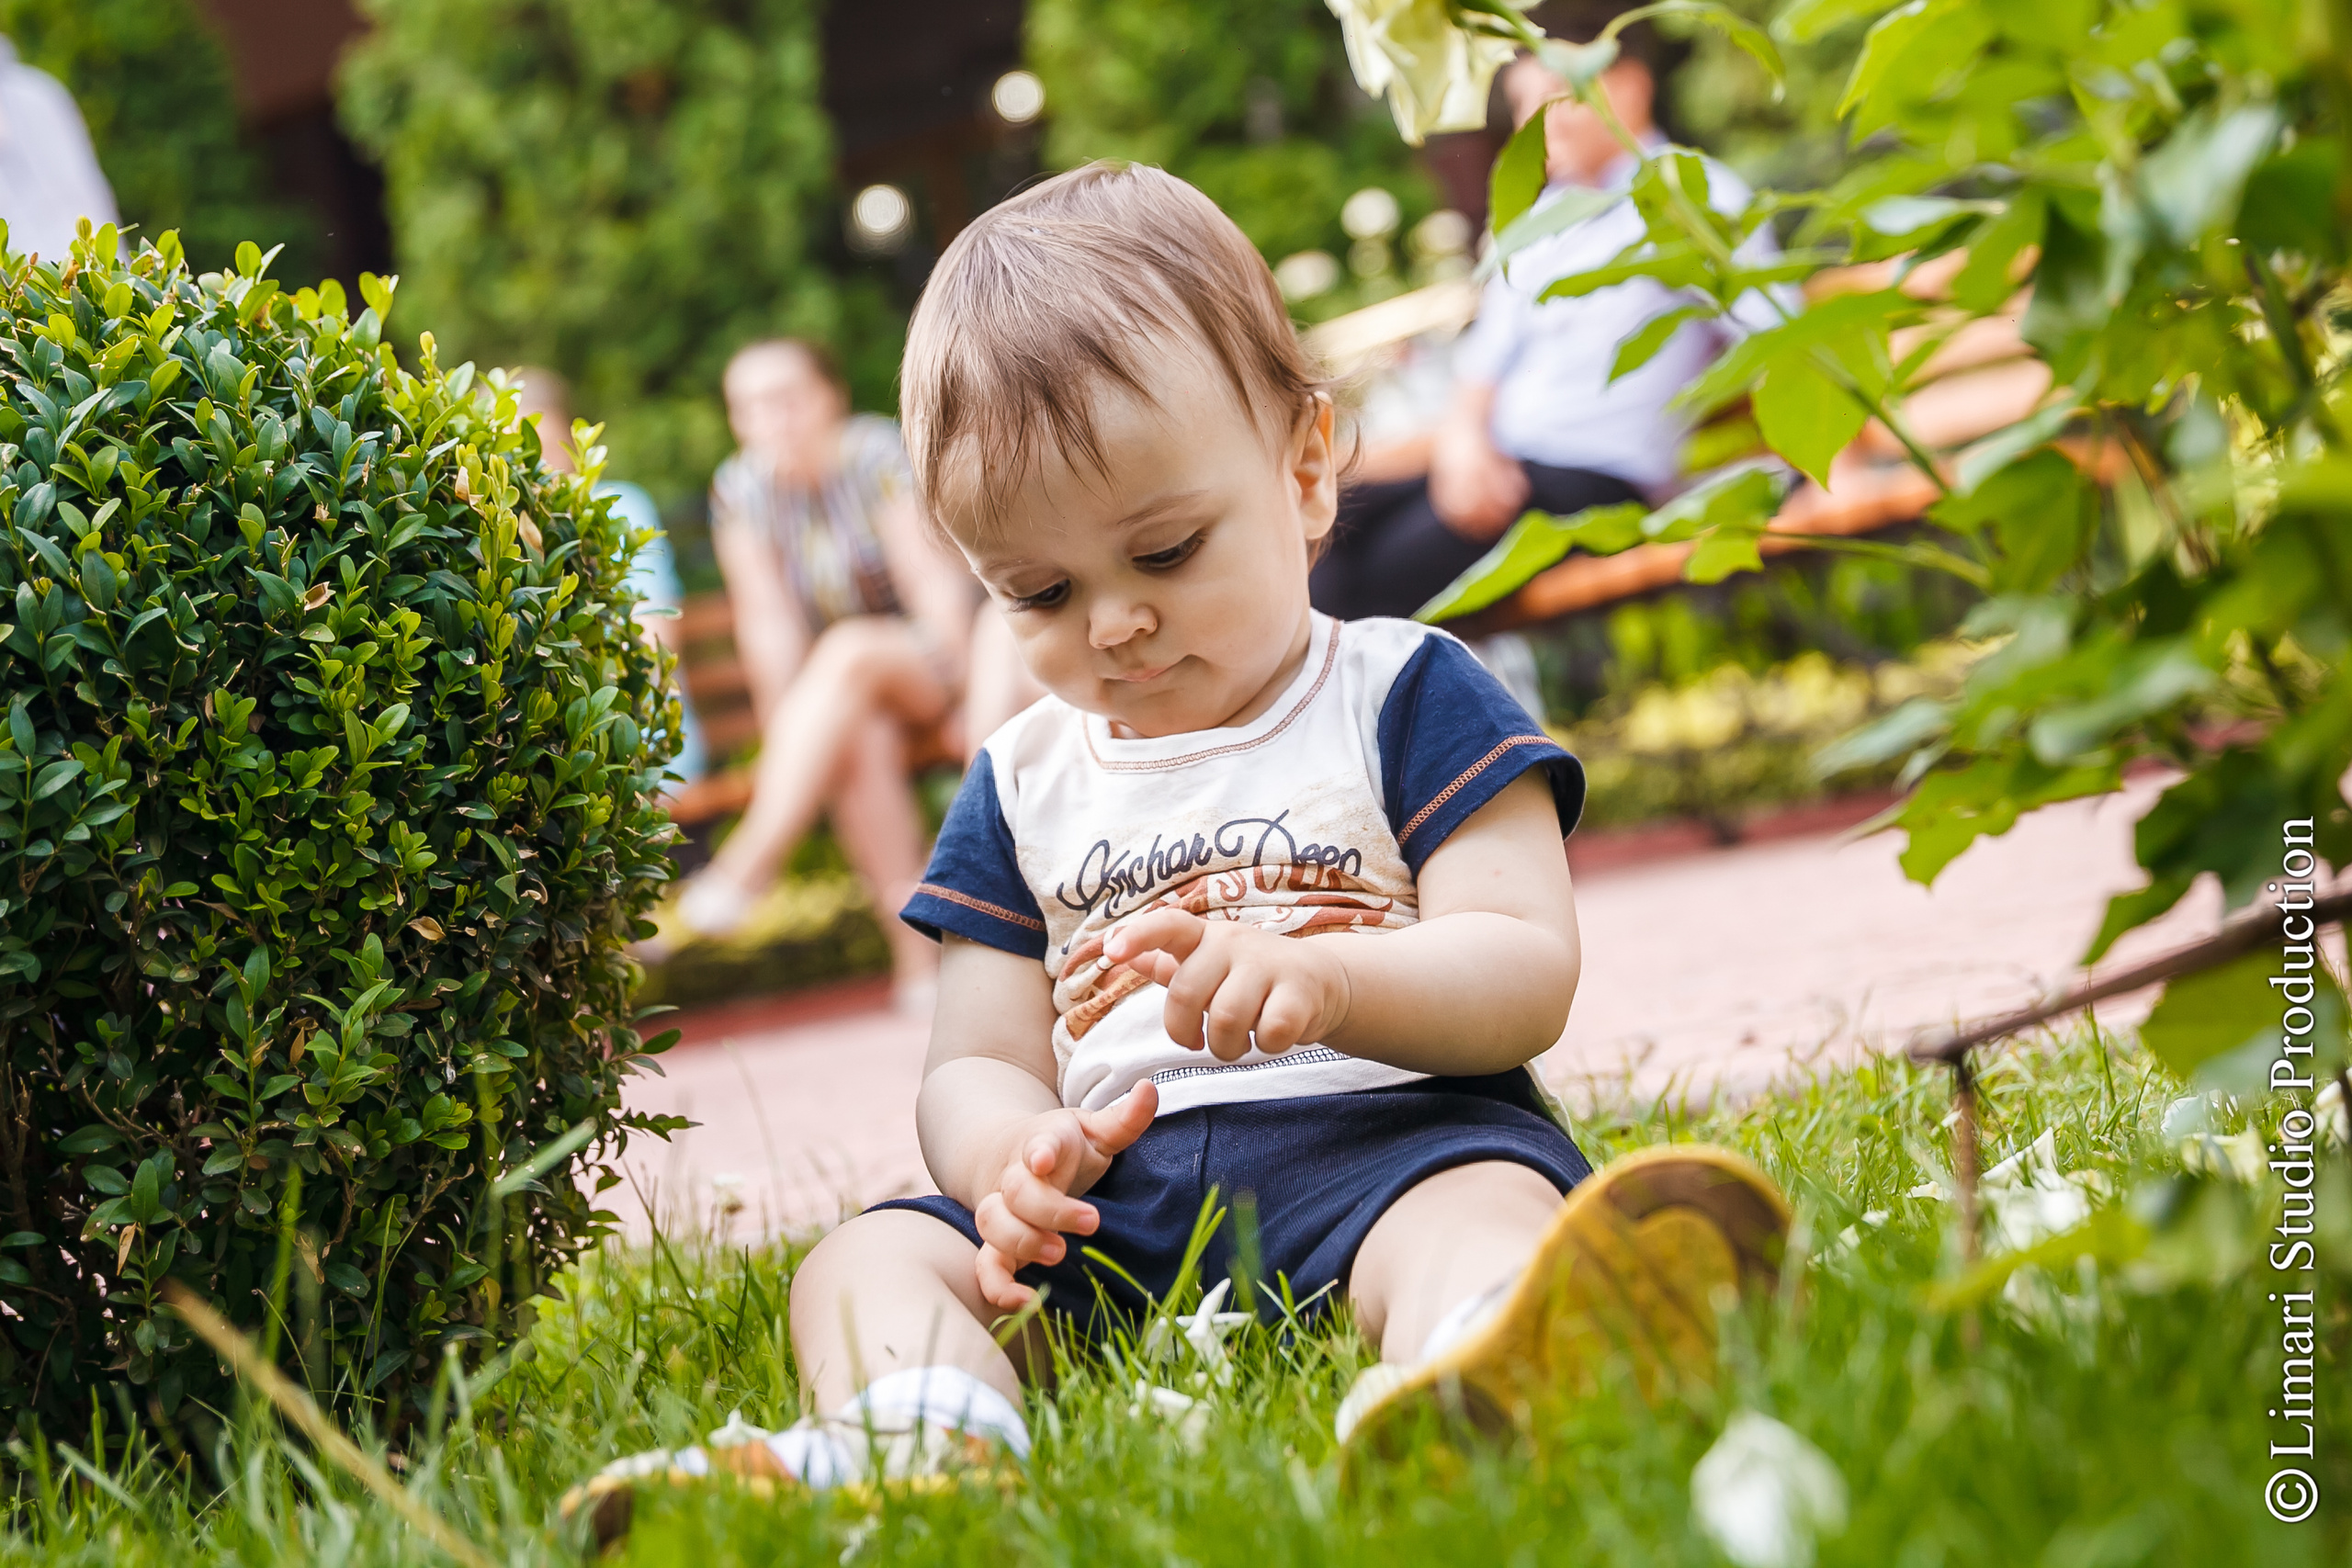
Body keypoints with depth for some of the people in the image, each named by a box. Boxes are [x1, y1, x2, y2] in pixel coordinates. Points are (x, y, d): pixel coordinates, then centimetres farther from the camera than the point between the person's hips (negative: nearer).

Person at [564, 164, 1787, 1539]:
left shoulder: (1403, 695, 9)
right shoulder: (1021, 783, 22)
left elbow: (1529, 971, -2)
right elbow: (978, 1059, 19)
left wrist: (1322, 980, -23)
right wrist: (1013, 1154, -8)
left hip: (1376, 1133, -4)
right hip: (1118, 1189, 5)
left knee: (1486, 1210, -37)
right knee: (871, 1260, -18)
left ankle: (1484, 1379, -72)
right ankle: (912, 1439, -51)